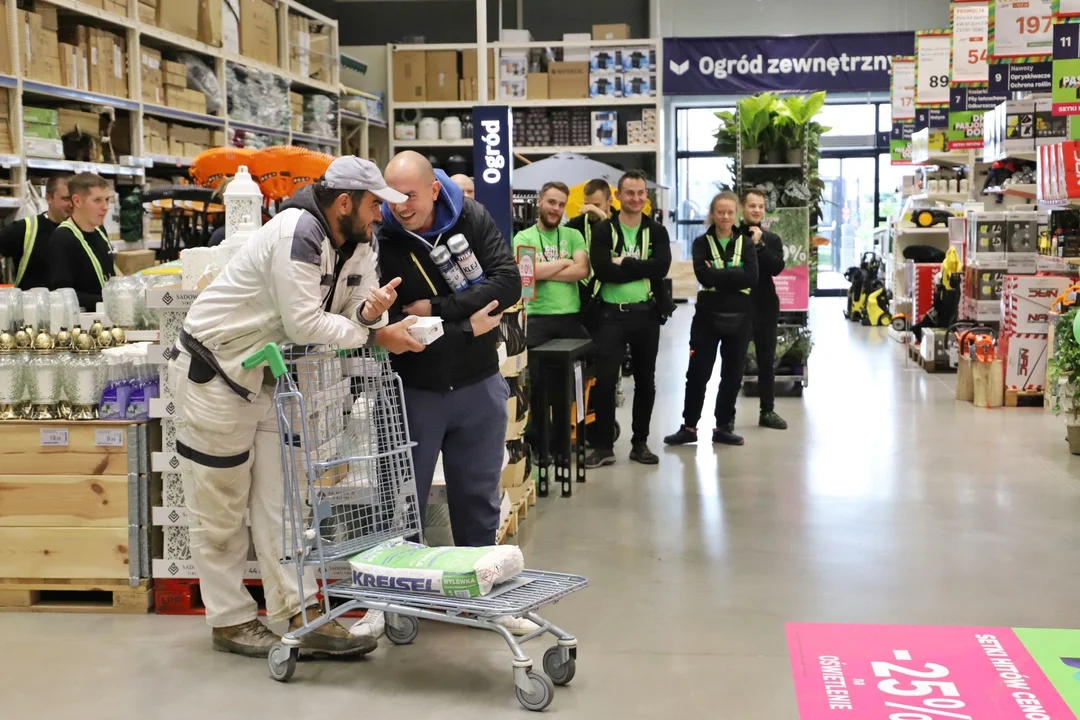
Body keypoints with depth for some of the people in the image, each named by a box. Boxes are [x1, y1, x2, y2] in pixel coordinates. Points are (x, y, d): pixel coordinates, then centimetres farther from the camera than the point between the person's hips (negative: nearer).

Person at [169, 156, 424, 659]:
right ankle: (230, 621, 16)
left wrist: (370, 309, -26)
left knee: (280, 502, 6)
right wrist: (376, 335, -24)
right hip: (213, 372, -8)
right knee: (221, 509, 4)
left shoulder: (358, 245, 2)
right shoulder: (298, 233, -26)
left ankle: (300, 617, 9)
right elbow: (304, 323, -30)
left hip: (269, 378, 9)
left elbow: (353, 315, -3)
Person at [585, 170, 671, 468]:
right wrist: (641, 269, -15)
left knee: (645, 381, 9)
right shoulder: (603, 230, 0)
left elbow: (662, 266, -12)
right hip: (611, 314, -2)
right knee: (605, 380, -5)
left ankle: (640, 443, 21)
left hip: (645, 314, 2)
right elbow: (602, 270, -16)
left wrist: (624, 263, -14)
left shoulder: (656, 231, 5)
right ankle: (603, 445, 5)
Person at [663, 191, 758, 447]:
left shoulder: (746, 243, 5)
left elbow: (752, 277, -11)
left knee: (732, 374, 7)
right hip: (708, 314, -1)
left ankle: (723, 426, 18)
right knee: (698, 372, 1)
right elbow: (703, 275, -15)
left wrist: (718, 277, -16)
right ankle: (689, 427, 10)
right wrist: (734, 276, -17)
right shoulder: (702, 243, 2)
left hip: (738, 317, 1)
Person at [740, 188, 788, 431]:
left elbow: (777, 267, -9)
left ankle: (768, 411, 17)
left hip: (765, 306, 3)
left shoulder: (772, 239, 8)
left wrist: (759, 245, -15)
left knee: (767, 361, 9)